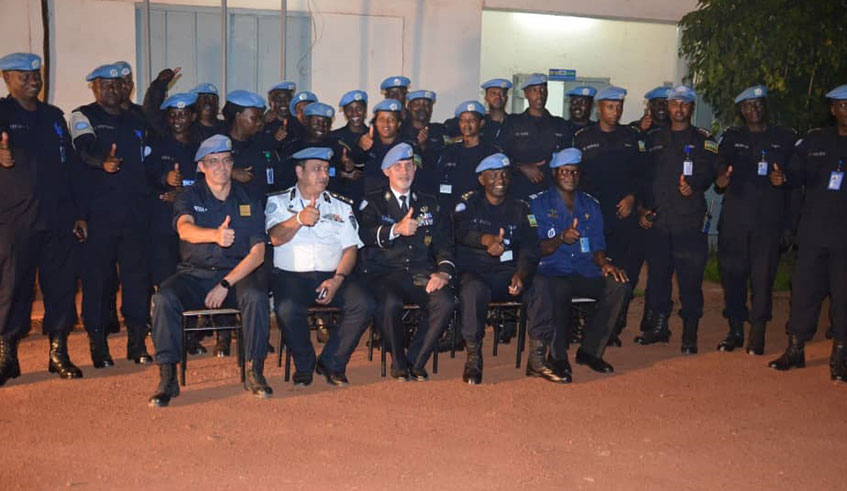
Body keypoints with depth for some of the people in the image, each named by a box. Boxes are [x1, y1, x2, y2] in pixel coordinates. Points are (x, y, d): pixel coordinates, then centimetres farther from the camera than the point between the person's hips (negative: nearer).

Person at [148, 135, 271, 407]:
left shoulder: (247, 199, 6)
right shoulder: (190, 196, 4)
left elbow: (257, 252, 0)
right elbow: (184, 229, -20)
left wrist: (226, 284, -13)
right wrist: (215, 235, -43)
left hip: (237, 272, 0)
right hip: (194, 273, 0)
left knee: (257, 296, -31)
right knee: (164, 298, -28)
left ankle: (254, 372, -18)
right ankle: (167, 378, -20)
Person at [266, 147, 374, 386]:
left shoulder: (341, 206, 16)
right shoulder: (279, 202, 10)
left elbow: (350, 248, 8)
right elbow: (276, 238, -7)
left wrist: (337, 279, -10)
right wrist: (299, 220, -27)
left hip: (331, 275, 3)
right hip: (290, 275, -2)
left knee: (364, 304, -24)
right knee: (287, 309, -33)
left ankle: (331, 363, -4)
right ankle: (304, 365, -4)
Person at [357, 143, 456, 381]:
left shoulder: (429, 204, 22)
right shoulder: (372, 202, 12)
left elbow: (444, 243, 13)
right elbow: (363, 234, -8)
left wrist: (444, 271, -7)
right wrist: (396, 229, -25)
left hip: (421, 274, 3)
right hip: (383, 273, -2)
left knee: (445, 302, -27)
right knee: (390, 303, -35)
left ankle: (414, 361, -11)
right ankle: (398, 362, -10)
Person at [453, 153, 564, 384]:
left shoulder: (520, 208, 13)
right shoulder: (469, 202, 7)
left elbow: (530, 248, 0)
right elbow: (460, 230, -15)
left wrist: (521, 274, -22)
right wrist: (487, 239, -38)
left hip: (508, 273, 3)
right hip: (473, 272, -3)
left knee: (541, 284, -25)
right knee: (474, 289, -36)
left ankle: (537, 360, -19)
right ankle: (473, 359, -21)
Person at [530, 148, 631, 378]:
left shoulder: (591, 206, 18)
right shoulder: (539, 204, 6)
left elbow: (597, 247, 15)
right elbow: (536, 249, -3)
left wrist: (605, 263, -7)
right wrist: (561, 238, -21)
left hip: (585, 273, 4)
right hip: (552, 272, -4)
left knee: (620, 284, -24)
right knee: (560, 289, -38)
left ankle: (590, 350, -9)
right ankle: (558, 356, -17)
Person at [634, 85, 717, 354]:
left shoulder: (703, 139, 8)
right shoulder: (654, 138, 15)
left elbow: (708, 173, -1)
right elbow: (643, 175, 14)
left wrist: (694, 187, -22)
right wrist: (641, 208, 6)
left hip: (690, 220, -3)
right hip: (657, 218, 3)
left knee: (690, 276, -4)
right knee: (657, 273, 7)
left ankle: (690, 334, 3)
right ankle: (658, 326, 20)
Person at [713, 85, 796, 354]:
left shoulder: (785, 138, 9)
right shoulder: (732, 137, 13)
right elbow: (722, 163, -5)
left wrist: (788, 223, 0)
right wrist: (721, 178, -31)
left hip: (769, 221, -1)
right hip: (734, 219, 2)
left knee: (763, 276, -3)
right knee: (731, 274, 3)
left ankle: (757, 333, 7)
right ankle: (735, 330, 15)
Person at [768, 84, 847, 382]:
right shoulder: (814, 141, 10)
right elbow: (796, 175, 9)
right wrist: (781, 178, -12)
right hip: (813, 234, 2)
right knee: (804, 291, 5)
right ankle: (795, 350, 18)